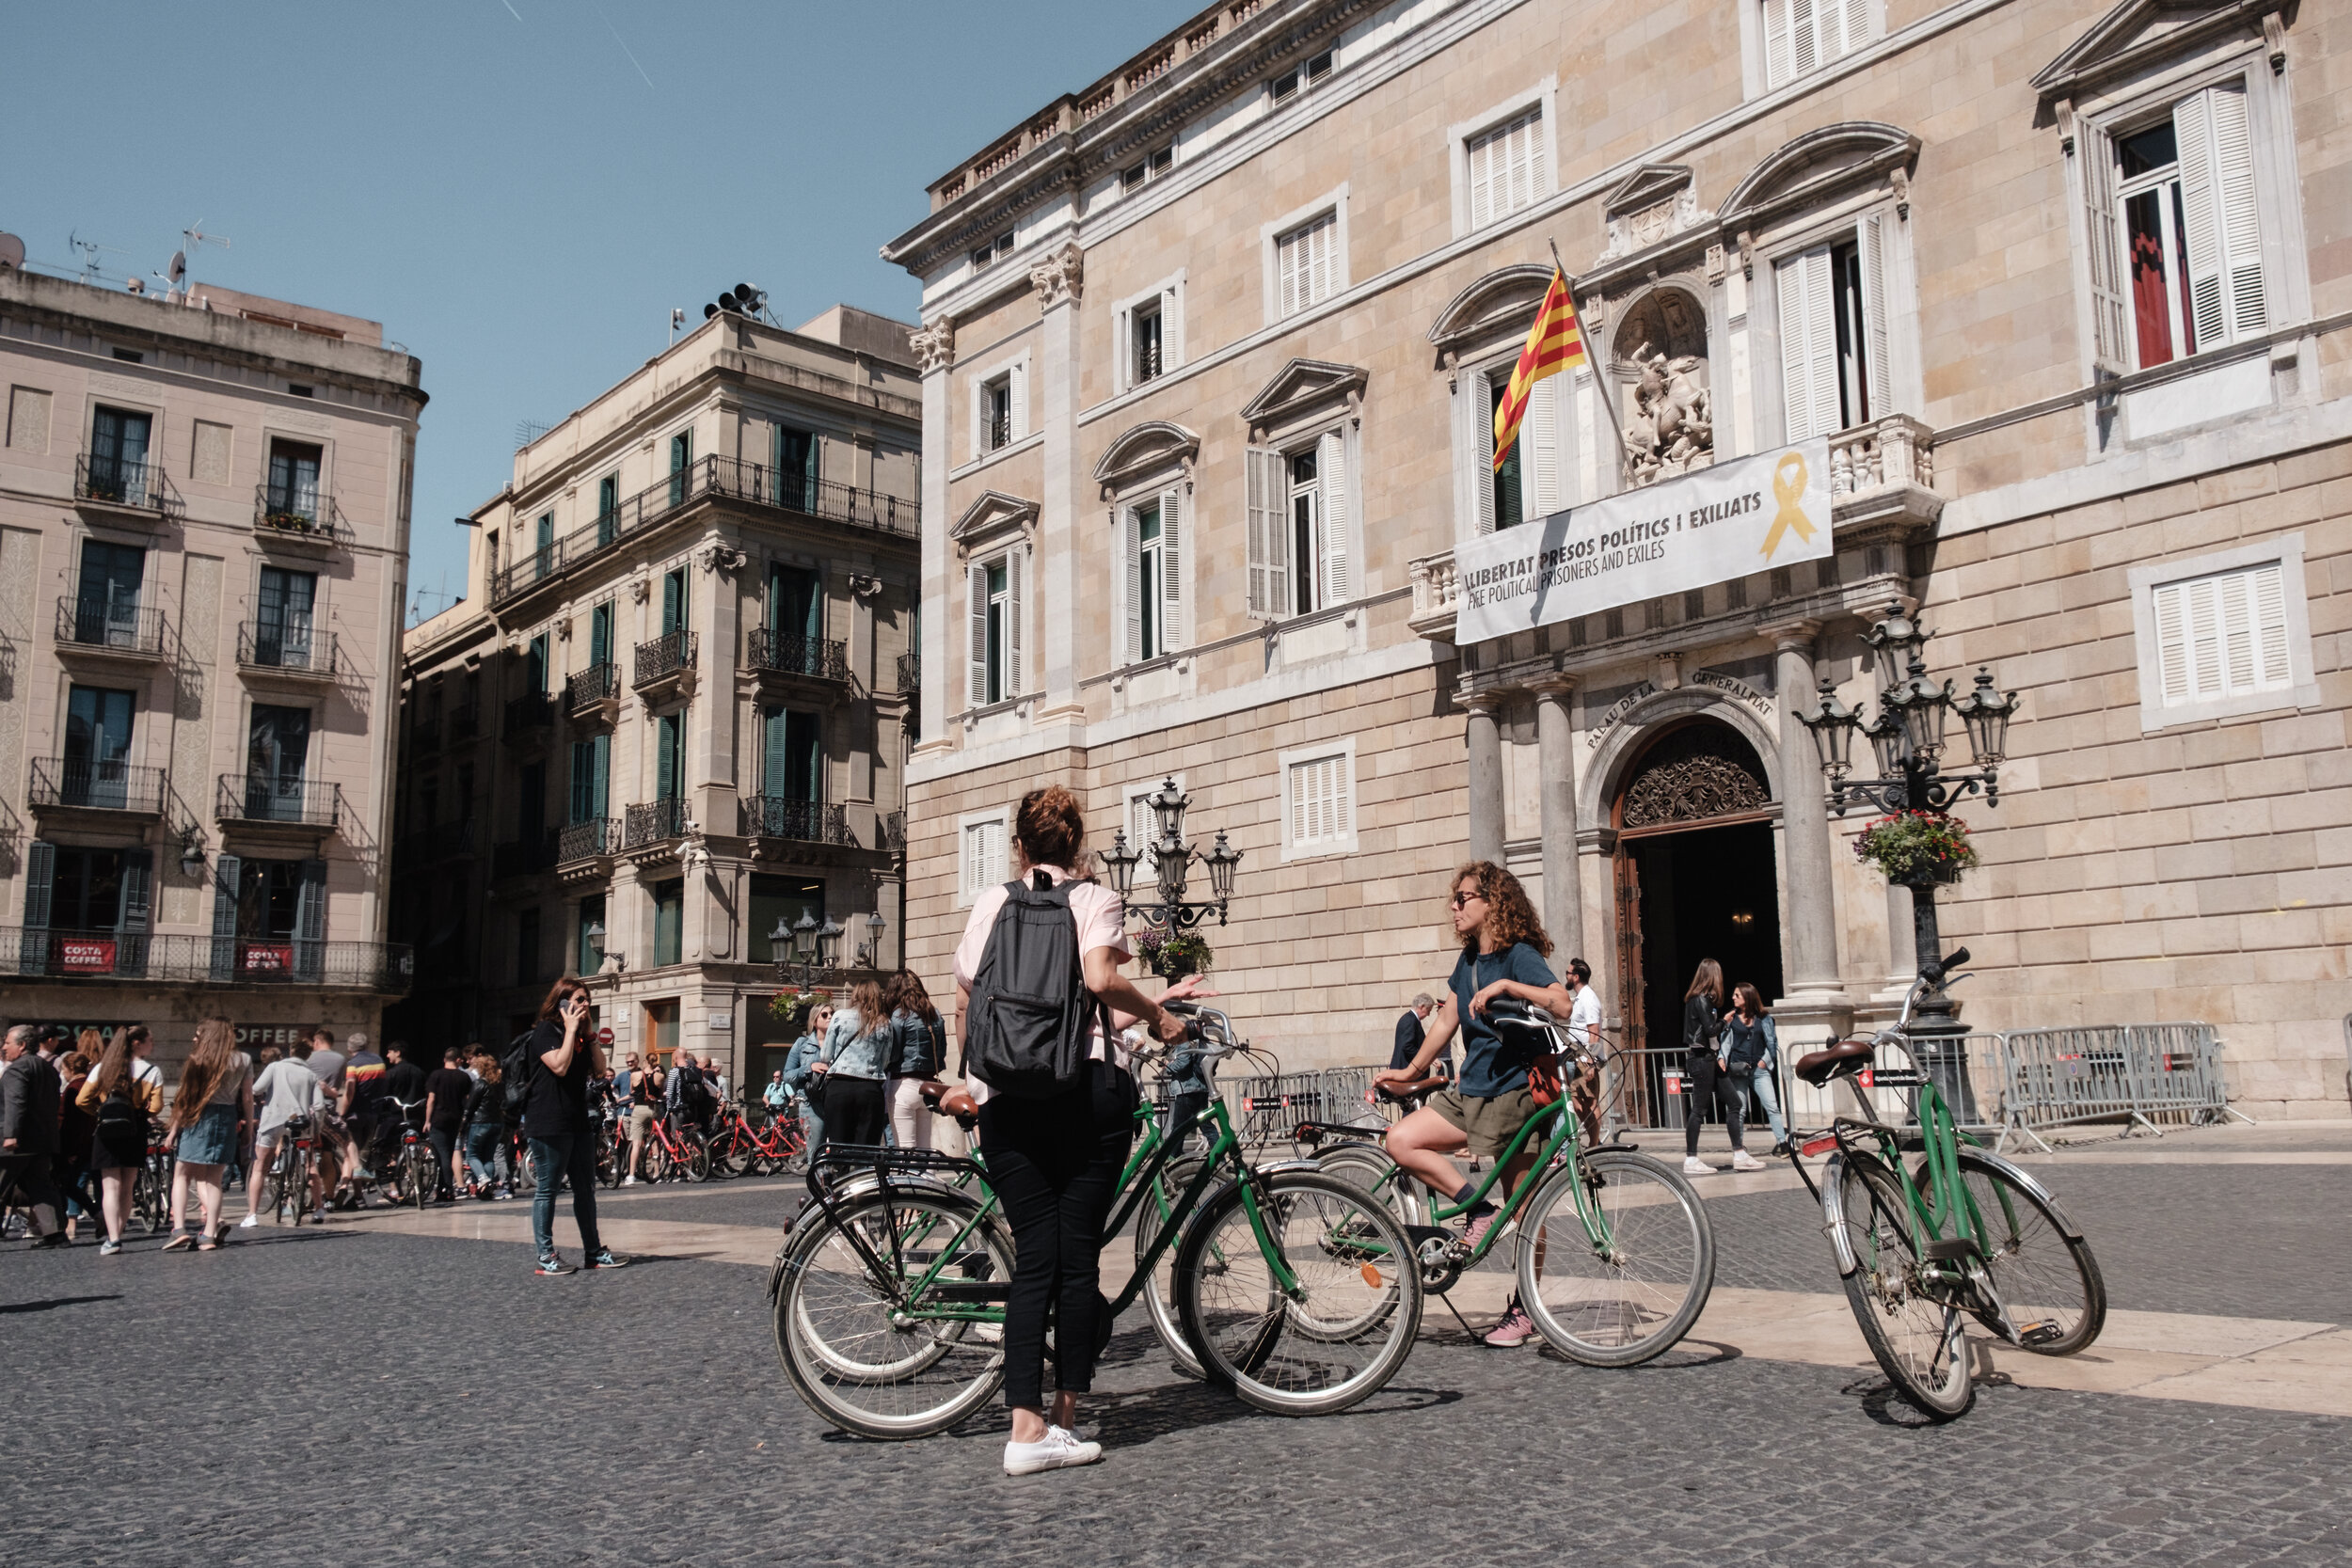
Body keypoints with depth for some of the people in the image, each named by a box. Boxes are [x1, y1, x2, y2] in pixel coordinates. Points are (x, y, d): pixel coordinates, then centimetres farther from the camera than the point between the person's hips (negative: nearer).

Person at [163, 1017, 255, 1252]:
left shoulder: (199, 1059, -5)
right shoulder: (243, 1061, 5)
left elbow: (187, 1097, -5)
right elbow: (247, 1098, 5)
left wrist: (174, 1130, 0)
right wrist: (248, 1127, 12)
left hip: (198, 1119, -3)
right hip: (228, 1120, 3)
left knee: (181, 1174, 8)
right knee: (212, 1177, 8)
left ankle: (179, 1229, -6)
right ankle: (209, 1234, 1)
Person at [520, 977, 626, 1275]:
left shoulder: (579, 1034, 18)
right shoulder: (545, 1030, -7)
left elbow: (599, 1069, 12)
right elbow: (559, 1066, -22)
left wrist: (589, 1033, 6)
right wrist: (571, 1029, -15)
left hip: (577, 1122, 9)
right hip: (549, 1124, -9)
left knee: (585, 1189, 11)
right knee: (547, 1189, -3)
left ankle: (593, 1250, 17)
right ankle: (546, 1256, 2)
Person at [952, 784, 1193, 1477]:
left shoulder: (990, 903, 13)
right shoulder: (1096, 899, 4)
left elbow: (965, 1002, 12)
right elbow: (1099, 977, -15)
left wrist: (973, 1076, 25)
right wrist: (1158, 1014, 0)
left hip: (1008, 1096, 3)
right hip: (1088, 1087, -2)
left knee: (1034, 1256, 3)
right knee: (1078, 1255, 4)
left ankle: (1026, 1427, -4)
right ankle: (1064, 1417, 8)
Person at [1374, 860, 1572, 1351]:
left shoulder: (1519, 955, -11)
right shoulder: (1468, 961, 13)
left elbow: (1562, 1004, -27)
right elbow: (1446, 1021, 21)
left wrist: (1505, 984, -34)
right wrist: (1410, 1072, 23)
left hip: (1514, 1094, -7)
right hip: (1470, 1091, 7)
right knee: (1402, 1139, -12)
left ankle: (1525, 1310, 12)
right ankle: (1474, 1208, -2)